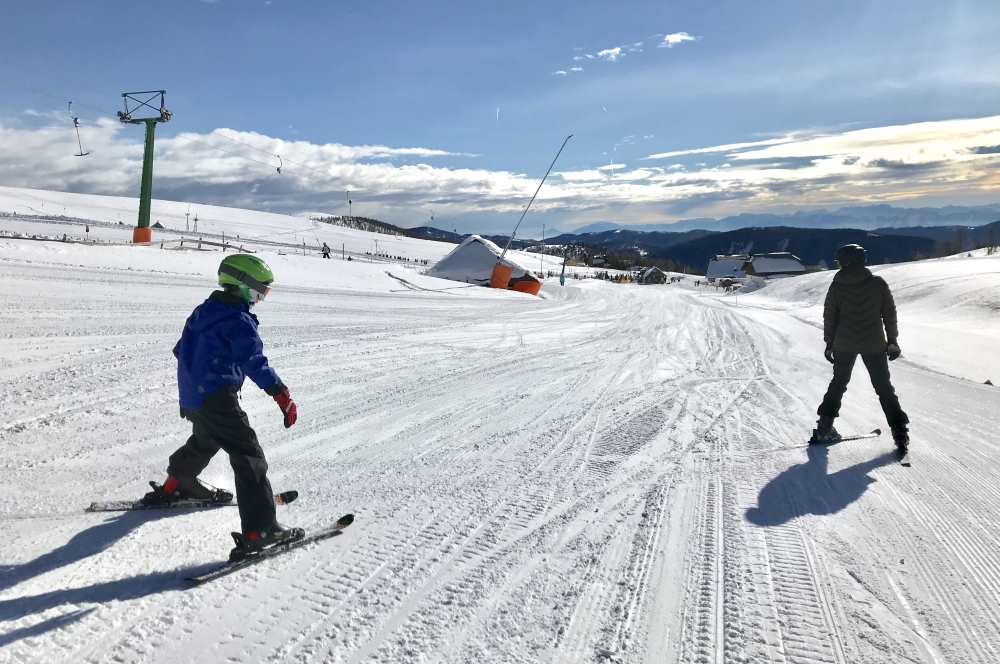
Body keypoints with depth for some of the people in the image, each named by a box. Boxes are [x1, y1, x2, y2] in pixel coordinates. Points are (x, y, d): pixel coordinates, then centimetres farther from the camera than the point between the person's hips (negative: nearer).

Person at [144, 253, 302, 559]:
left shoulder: (203, 311, 12)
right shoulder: (238, 321, -17)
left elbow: (182, 350, 22)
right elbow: (255, 362, -27)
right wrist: (282, 395, -28)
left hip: (191, 396, 10)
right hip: (218, 399, -10)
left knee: (205, 440, 35)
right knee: (249, 458, -10)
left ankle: (176, 485, 58)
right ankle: (259, 530, -17)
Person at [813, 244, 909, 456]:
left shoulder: (837, 286, -4)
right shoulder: (878, 283, -4)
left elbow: (829, 316, 0)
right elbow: (890, 314, 0)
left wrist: (829, 343, 9)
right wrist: (892, 341, 8)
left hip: (844, 344, 1)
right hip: (874, 345, -1)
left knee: (838, 383, 17)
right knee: (884, 387, 8)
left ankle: (824, 428, 16)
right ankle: (899, 432, 1)